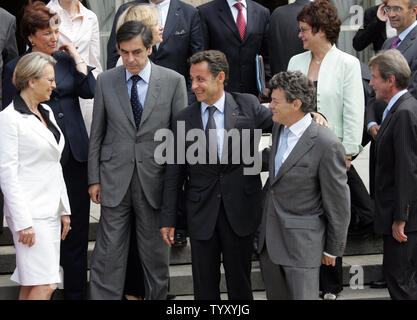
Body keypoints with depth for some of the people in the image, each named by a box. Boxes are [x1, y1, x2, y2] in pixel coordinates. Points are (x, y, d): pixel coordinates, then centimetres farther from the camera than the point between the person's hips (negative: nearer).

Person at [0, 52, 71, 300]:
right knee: (44, 286, -13)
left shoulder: (46, 112, 15)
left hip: (51, 212, 8)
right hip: (30, 213, -8)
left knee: (31, 285, 8)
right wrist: (23, 222, -18)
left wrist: (64, 209, 16)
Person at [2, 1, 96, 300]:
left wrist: (76, 56, -2)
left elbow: (90, 90, -4)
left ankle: (76, 292, 14)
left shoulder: (67, 59, 10)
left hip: (74, 155, 3)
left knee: (77, 225, 6)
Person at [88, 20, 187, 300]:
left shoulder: (173, 81, -2)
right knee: (109, 252, 1)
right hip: (115, 179, 1)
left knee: (156, 253, 8)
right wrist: (94, 178, 4)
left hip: (155, 179, -1)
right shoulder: (106, 81, 3)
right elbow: (97, 133, 8)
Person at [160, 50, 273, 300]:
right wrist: (168, 219, 3)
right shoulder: (184, 119, 2)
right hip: (202, 213, 1)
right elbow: (174, 174, 4)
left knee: (240, 281, 9)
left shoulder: (248, 106, -2)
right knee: (205, 284, 8)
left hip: (240, 210, -1)